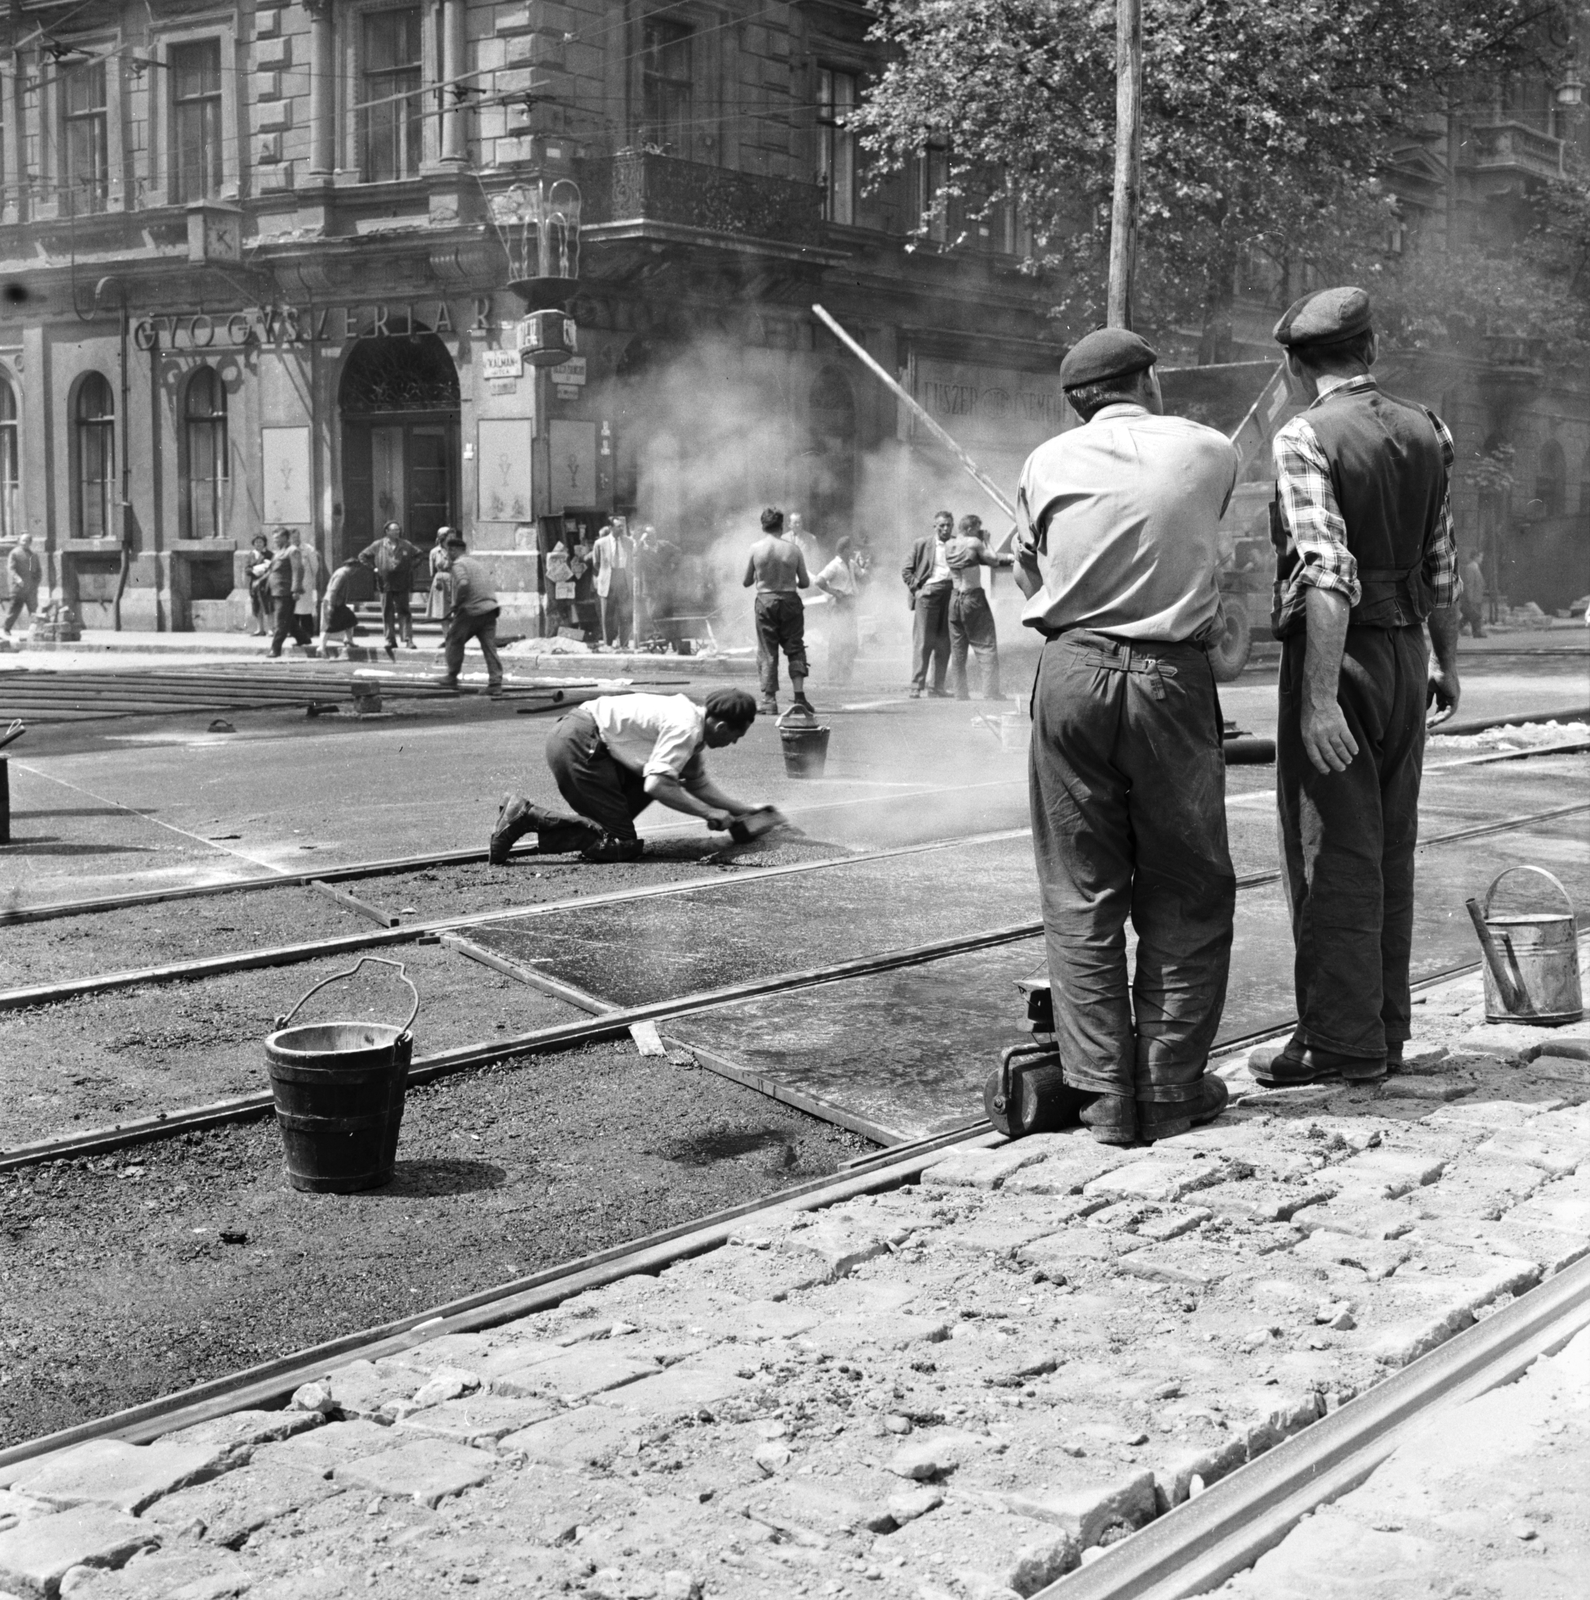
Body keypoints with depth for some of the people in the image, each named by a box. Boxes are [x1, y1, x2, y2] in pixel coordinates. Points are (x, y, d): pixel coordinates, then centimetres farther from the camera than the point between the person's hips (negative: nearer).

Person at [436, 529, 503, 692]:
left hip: (471, 610, -6)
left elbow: (463, 584, -24)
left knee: (454, 642, 12)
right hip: (490, 608, 6)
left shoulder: (458, 564, -5)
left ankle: (452, 678, 18)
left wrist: (456, 604, -11)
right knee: (489, 646, 2)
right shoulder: (478, 563, 22)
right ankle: (495, 682, -6)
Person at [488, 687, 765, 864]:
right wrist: (709, 813, -13)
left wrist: (743, 809, 19)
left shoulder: (692, 716, 15)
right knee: (621, 845, -6)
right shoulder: (685, 728, -15)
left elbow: (698, 784, 22)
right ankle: (528, 816, -14)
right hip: (577, 745, -10)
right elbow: (656, 785, -23)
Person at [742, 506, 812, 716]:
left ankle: (769, 700, 3)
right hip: (790, 601, 0)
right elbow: (805, 582, 2)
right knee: (795, 648, 9)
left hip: (765, 601, 0)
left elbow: (746, 582, 2)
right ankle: (799, 696, -2)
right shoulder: (793, 548, -3)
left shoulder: (755, 548, -5)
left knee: (767, 653, 6)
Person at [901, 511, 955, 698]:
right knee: (923, 642, -6)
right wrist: (916, 589, -4)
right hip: (928, 592, -3)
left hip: (950, 593, 3)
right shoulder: (922, 544, 6)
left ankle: (937, 687, 9)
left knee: (944, 644, 4)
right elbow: (906, 570, 7)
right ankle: (916, 687, -6)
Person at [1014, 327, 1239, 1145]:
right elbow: (1198, 547, 14)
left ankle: (1105, 1092, 7)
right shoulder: (1209, 451, 3)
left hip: (1071, 671, 1)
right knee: (1183, 894, 10)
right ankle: (1170, 1088, 12)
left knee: (1081, 894, 7)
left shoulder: (1047, 464, 5)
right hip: (1171, 678, -1)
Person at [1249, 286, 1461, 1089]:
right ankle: (1385, 1026, 23)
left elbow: (1328, 575, -22)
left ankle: (1341, 1038, 5)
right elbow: (1441, 562, 11)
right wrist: (1445, 658, 22)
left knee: (1332, 848, 0)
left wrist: (1318, 697, -24)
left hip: (1337, 653, -7)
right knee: (1390, 845, 14)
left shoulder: (1304, 440, -14)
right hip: (1405, 650, 7)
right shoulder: (1427, 431, 7)